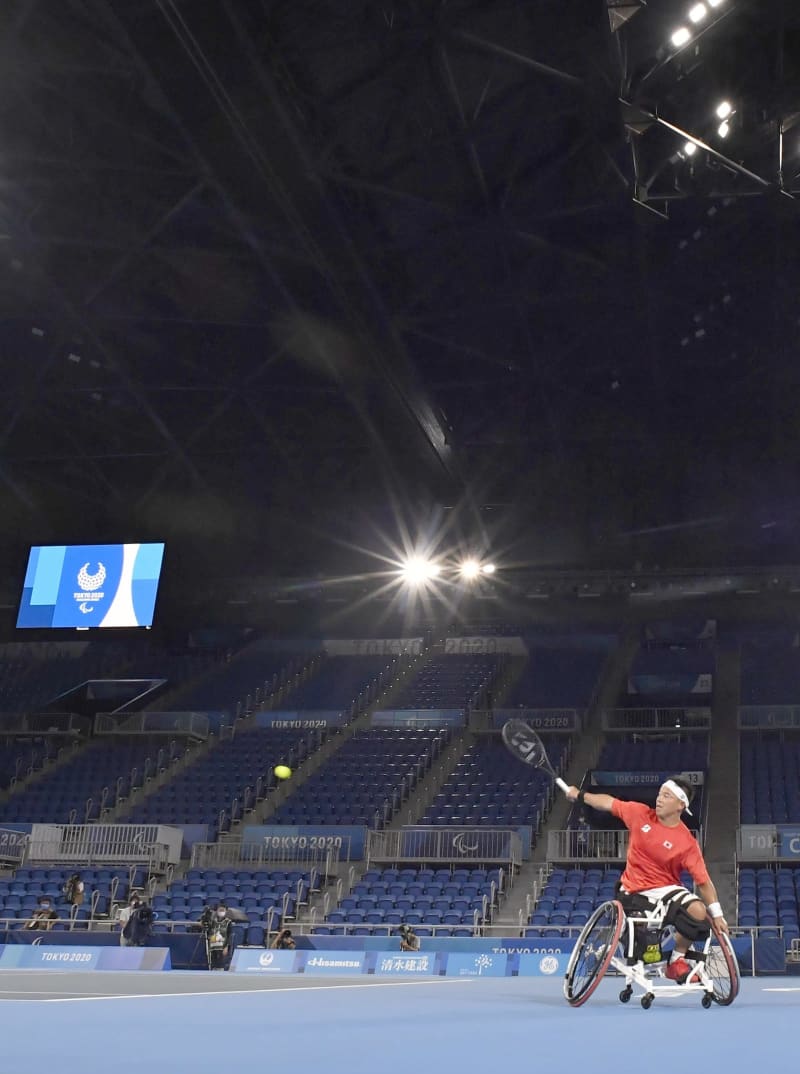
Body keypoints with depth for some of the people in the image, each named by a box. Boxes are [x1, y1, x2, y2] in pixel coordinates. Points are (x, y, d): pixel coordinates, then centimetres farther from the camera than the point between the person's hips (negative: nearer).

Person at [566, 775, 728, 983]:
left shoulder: (687, 842, -15)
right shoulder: (640, 814, -6)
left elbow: (703, 881, -15)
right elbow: (609, 803, 9)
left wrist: (717, 914, -22)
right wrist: (580, 795, 14)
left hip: (665, 889, -2)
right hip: (633, 891, 2)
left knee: (699, 912, -29)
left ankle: (676, 961, -7)